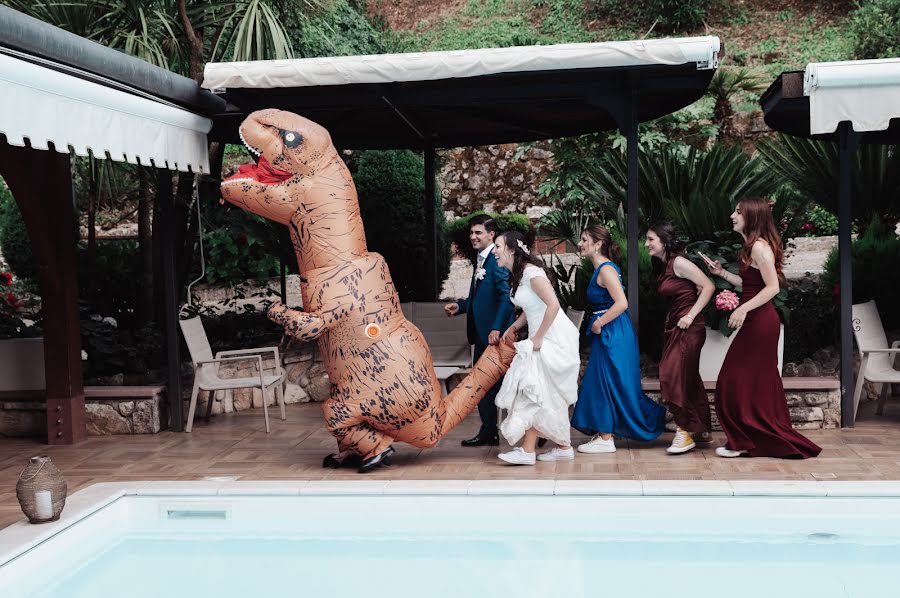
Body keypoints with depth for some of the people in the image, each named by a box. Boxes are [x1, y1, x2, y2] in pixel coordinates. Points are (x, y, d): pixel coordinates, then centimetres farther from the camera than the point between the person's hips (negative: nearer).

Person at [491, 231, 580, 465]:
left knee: (536, 391, -10)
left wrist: (537, 338, -21)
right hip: (542, 338, 10)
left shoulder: (532, 272, -18)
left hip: (553, 338, -10)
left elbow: (553, 305, -26)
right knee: (552, 395, 13)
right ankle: (563, 447, 21)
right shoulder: (517, 275, 12)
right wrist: (513, 328, 5)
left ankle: (527, 450, -7)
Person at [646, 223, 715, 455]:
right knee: (689, 380, 13)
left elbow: (708, 286, -16)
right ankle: (702, 430, 23)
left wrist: (691, 315, -18)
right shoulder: (666, 266, 13)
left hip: (688, 328, -9)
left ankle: (684, 432, -3)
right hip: (675, 327, 9)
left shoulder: (679, 263, -13)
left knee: (674, 377, -10)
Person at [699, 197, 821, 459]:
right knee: (759, 382, 15)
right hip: (758, 322, 10)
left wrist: (743, 309, -27)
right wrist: (721, 272, 17)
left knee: (741, 381, -3)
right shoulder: (752, 246, 14)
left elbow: (773, 287, -22)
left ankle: (743, 441, 5)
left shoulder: (759, 246, -16)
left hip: (759, 322, -10)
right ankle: (768, 441, 23)